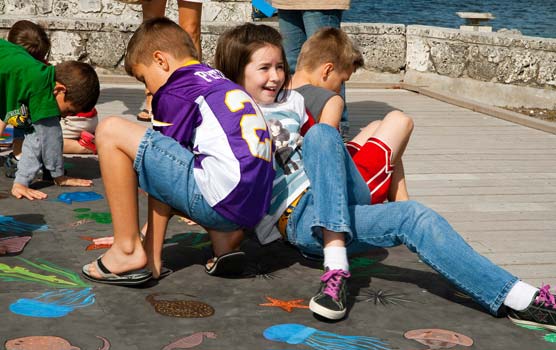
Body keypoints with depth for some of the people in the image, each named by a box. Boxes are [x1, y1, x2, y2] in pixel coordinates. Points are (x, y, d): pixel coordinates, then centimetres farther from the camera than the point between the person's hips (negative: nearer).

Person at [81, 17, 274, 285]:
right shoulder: (220, 81, 27)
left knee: (110, 130, -4)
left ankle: (128, 251, -3)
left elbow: (165, 160, 2)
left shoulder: (176, 89, 1)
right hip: (252, 209, 9)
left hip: (221, 199, -9)